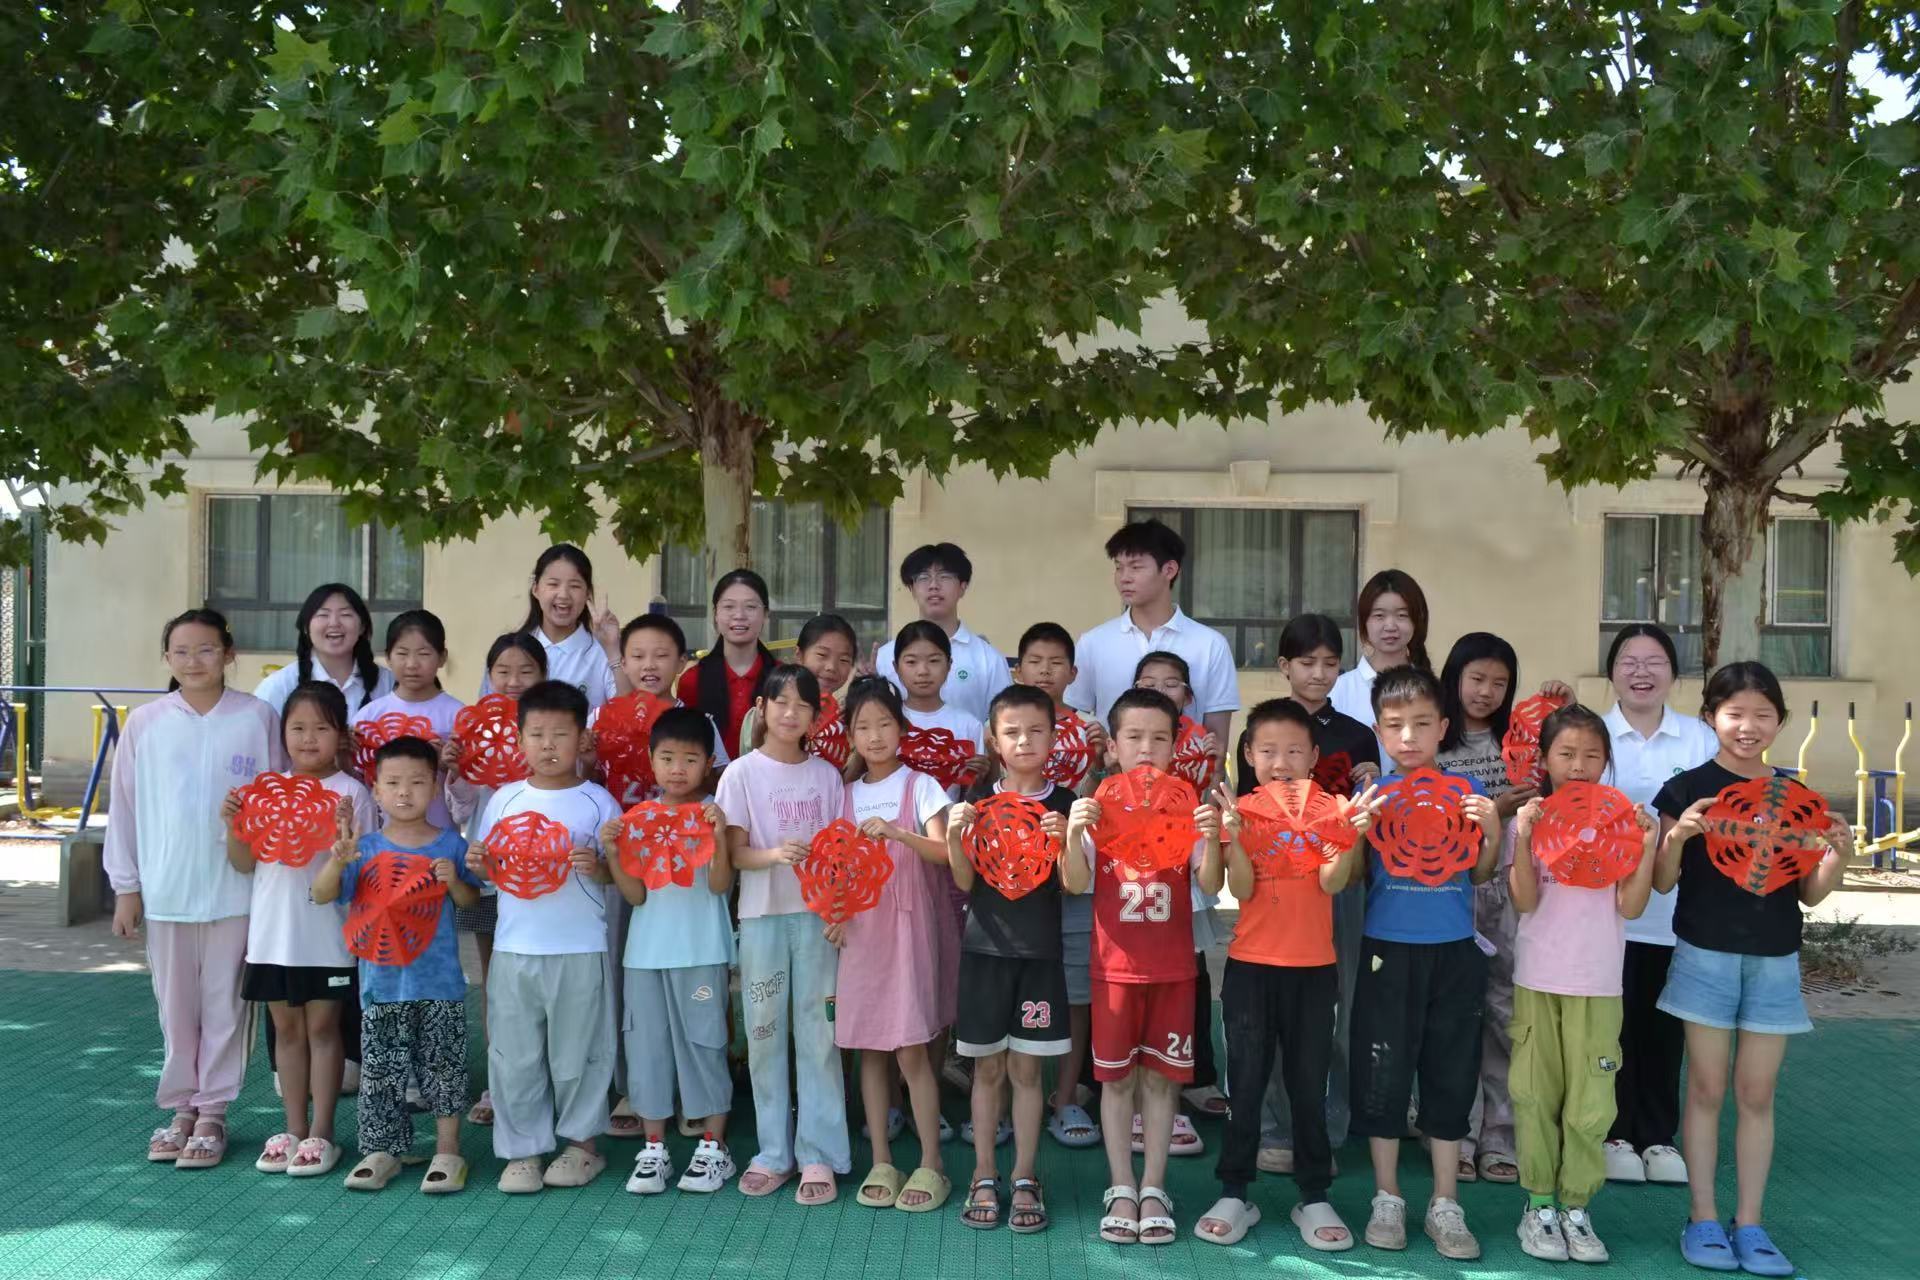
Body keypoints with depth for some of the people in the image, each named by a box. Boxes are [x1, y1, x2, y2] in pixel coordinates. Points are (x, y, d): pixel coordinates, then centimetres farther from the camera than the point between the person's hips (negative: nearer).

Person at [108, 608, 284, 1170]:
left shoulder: (257, 717, -5)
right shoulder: (146, 722, 0)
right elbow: (124, 807, 5)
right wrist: (125, 886, 4)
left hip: (237, 887, -1)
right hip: (166, 888, 2)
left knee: (225, 1003, 5)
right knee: (176, 1004, 12)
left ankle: (212, 1113, 16)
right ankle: (181, 1107, 25)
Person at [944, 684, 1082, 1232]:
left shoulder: (1064, 804, -2)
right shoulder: (980, 796, 0)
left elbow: (1076, 885, -8)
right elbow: (965, 881, 0)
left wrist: (1064, 838, -25)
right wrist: (953, 836, -18)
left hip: (1039, 951, 0)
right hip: (985, 947, 1)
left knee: (1026, 1067, 6)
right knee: (988, 1066, 8)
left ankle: (1025, 1178, 15)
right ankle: (984, 1176, 17)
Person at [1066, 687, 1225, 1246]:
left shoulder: (1188, 806, -1)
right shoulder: (1097, 808, -2)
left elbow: (1210, 884, -9)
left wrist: (1211, 838, -28)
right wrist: (1073, 832, -28)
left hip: (1173, 967, 0)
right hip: (1115, 966, 0)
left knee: (1161, 1076, 7)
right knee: (1116, 1077, 5)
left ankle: (1154, 1189, 16)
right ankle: (1121, 1189, 15)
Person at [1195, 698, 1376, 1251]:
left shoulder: (1330, 808, -1)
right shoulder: (1240, 812, -1)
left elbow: (1332, 883, -13)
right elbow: (1242, 891, -11)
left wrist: (1352, 833, -27)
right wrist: (1231, 835, -25)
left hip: (1313, 968, 0)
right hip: (1250, 966, 0)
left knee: (1310, 1084, 7)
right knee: (1245, 1083, 5)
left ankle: (1314, 1198, 17)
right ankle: (1234, 1194, 14)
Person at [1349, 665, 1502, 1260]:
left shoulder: (1466, 790, 2)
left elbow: (1479, 876, 7)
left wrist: (1492, 832, -10)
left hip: (1453, 952, 1)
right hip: (1389, 949, -1)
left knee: (1451, 1075, 7)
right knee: (1384, 1073, 4)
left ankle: (1446, 1205, 19)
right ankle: (1386, 1199, 19)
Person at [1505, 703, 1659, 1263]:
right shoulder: (1528, 819, 0)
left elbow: (1630, 906, -4)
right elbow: (1524, 901, -10)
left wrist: (1647, 846, -14)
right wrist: (1523, 839, -21)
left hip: (1598, 983, 1)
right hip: (1538, 978, -1)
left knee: (1590, 1102, 1)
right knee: (1537, 1096, 5)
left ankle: (1576, 1206, 13)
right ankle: (1539, 1205, 16)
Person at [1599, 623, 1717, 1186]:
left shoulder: (1700, 738, 5)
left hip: (1677, 908, 2)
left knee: (1665, 1027, 9)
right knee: (1614, 1024, 3)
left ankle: (1659, 1136, 22)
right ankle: (1614, 1133, 17)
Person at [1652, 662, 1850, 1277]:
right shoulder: (1688, 789, -4)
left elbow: (1809, 894, 8)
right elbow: (1662, 882, -3)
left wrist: (1839, 852, -10)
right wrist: (1677, 836, -21)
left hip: (1774, 961, 3)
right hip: (1706, 956, -3)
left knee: (1757, 1094, 7)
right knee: (1707, 1089, 4)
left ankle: (1750, 1224, 15)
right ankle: (1703, 1220, 13)